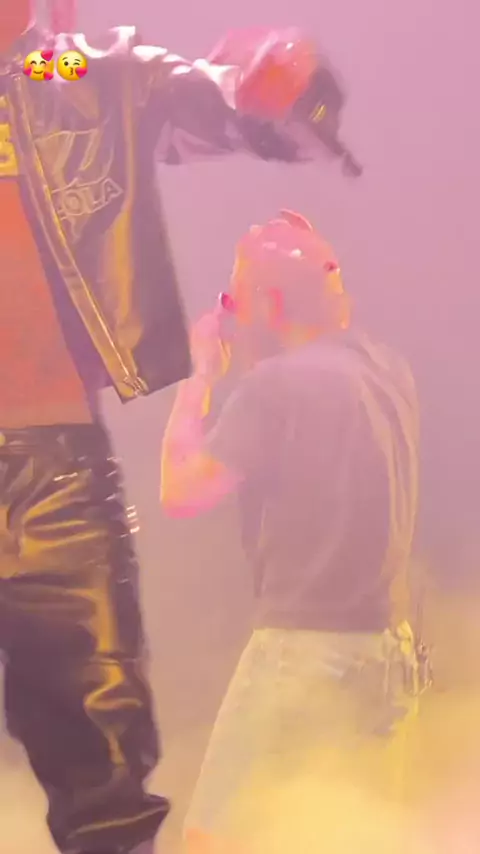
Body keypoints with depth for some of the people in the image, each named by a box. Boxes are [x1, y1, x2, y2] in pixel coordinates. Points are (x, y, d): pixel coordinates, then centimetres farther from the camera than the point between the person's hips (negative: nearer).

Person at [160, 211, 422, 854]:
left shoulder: (278, 383, -19)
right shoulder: (388, 370, 5)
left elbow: (181, 493, -13)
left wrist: (203, 372, -3)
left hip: (309, 653, -8)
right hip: (388, 648, 9)